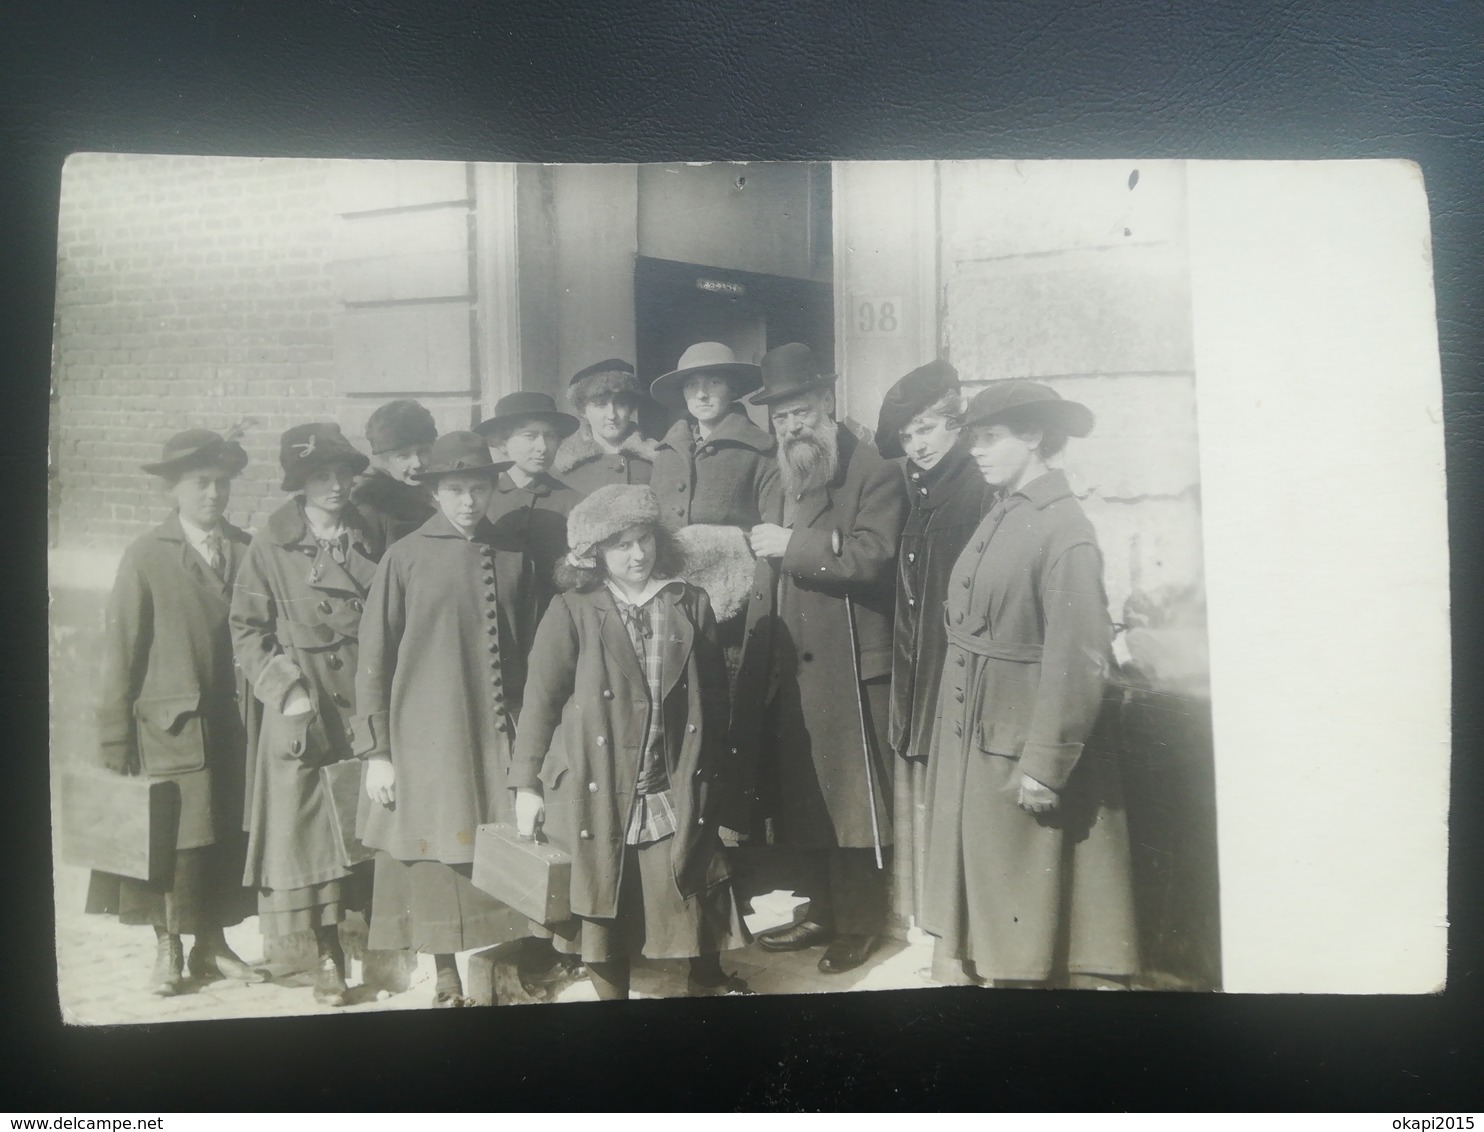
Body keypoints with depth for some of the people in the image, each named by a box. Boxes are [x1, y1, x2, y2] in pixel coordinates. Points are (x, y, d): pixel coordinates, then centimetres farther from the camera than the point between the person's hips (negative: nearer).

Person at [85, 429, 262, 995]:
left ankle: (210, 947, 23)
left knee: (226, 838, 7)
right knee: (171, 842, 2)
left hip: (236, 724, 3)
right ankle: (168, 951, 19)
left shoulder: (248, 552, 6)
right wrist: (114, 740, -4)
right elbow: (121, 652, -1)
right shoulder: (146, 556, 0)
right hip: (170, 729, -2)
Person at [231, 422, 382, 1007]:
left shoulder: (371, 537, 6)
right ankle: (327, 952, 11)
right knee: (308, 824, 0)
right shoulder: (271, 542, -1)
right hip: (302, 708, -2)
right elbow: (247, 628, 1)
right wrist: (282, 689, -9)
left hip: (368, 700, 2)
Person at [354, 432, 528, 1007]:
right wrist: (376, 751, -4)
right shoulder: (405, 557, -2)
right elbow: (373, 660, -1)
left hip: (496, 738, 2)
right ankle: (447, 981, 22)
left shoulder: (511, 558, 5)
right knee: (434, 860, 5)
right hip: (425, 739, -2)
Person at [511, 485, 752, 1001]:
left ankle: (708, 979, 36)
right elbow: (541, 698, -4)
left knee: (697, 892, 9)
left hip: (678, 792, 2)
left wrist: (716, 776, 10)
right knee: (603, 900, 10)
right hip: (597, 791, -2)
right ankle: (610, 991, 32)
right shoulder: (572, 611, -4)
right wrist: (526, 783, -6)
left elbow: (714, 697, 8)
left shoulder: (691, 605, 5)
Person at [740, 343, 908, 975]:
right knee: (797, 796, 12)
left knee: (850, 795, 1)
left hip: (848, 664, -7)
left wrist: (794, 544, -19)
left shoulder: (873, 472, -6)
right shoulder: (778, 476, 16)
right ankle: (822, 911, 27)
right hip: (787, 664, 7)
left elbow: (873, 555, -20)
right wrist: (756, 648, 10)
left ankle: (860, 923, 16)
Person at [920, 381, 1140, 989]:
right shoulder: (998, 519, 9)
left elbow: (1079, 659, -20)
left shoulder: (1063, 530, -16)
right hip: (971, 746, 8)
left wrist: (1045, 767, -19)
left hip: (1021, 755, -8)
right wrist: (946, 743, 9)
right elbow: (969, 633, 9)